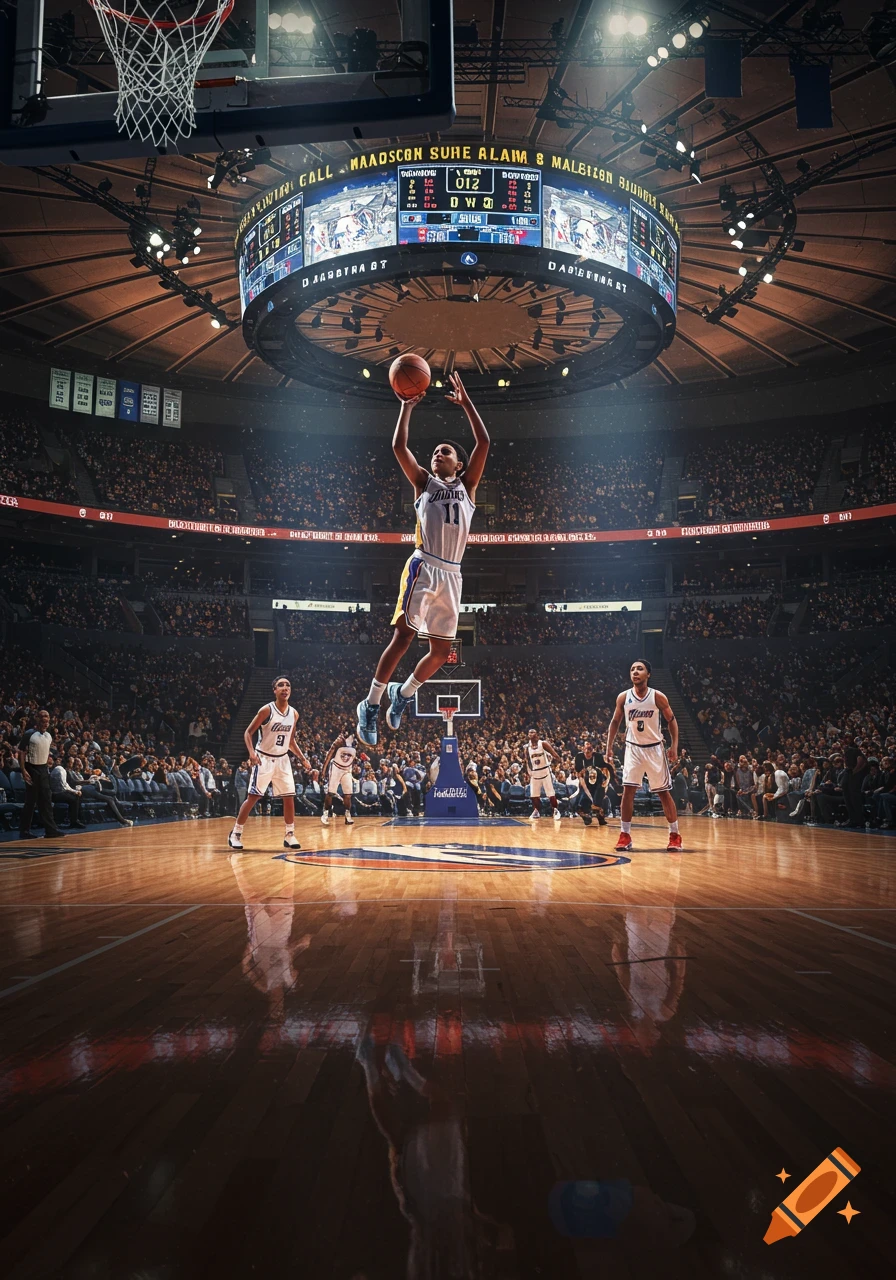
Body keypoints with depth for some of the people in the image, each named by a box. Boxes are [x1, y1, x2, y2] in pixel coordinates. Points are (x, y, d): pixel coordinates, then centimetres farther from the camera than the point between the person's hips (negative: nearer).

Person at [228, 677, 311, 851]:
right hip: (264, 758, -5)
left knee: (289, 797, 2)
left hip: (282, 759, 5)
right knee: (253, 797, -5)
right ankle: (235, 833, 7)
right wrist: (251, 752, -25)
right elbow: (248, 733, -10)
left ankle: (289, 836, 12)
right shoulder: (267, 710, -14)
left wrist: (303, 758, 6)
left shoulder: (294, 714, 3)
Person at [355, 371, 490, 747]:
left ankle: (402, 693, 27)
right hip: (424, 567, -3)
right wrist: (408, 406, 8)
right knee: (404, 634, -12)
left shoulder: (467, 485, 20)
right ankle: (371, 704, -2)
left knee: (441, 650, 5)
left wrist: (466, 402, 10)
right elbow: (399, 446, 6)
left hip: (451, 575, 3)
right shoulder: (424, 482, 17)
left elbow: (484, 442, 10)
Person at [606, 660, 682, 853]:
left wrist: (674, 747, -8)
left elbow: (672, 720, 0)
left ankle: (675, 835, 12)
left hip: (654, 748, -1)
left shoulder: (658, 697, -11)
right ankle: (625, 835, 2)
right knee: (628, 790, -6)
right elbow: (615, 722, 8)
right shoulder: (623, 697, -5)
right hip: (633, 748, 2)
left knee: (664, 792, 2)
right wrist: (609, 746, 4)